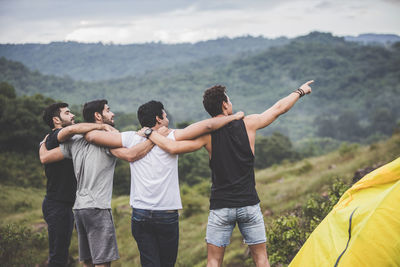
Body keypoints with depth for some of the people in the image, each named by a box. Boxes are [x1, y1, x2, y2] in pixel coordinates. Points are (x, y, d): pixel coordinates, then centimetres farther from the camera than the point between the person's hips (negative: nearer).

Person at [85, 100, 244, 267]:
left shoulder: (131, 138, 2)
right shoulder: (171, 137, -4)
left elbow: (92, 136, 1)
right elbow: (207, 126, -8)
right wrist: (234, 116, 5)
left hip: (140, 214, 2)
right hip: (167, 215, -2)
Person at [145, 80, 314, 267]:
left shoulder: (207, 134, -6)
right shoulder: (248, 124, -2)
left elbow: (174, 147, -17)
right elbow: (279, 108, 10)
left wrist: (150, 133, -1)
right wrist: (300, 91, 26)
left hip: (220, 208, -1)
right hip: (249, 205, 1)